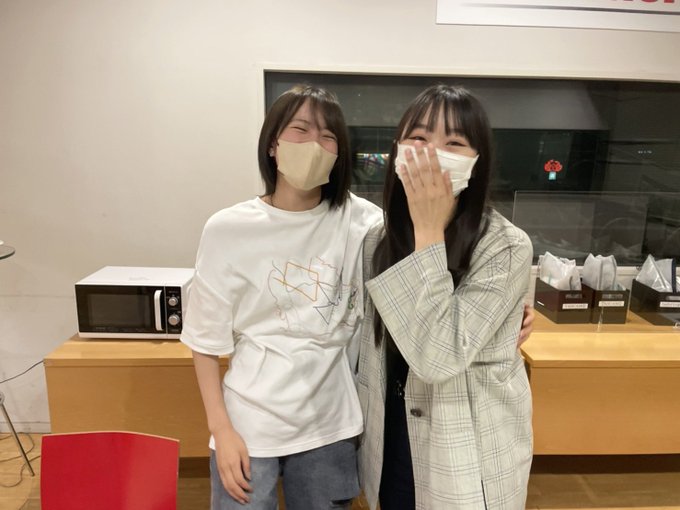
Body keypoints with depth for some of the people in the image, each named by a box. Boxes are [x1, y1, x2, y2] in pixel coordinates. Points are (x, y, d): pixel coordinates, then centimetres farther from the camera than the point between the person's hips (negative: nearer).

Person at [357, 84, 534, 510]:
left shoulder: (507, 248, -20)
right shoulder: (379, 239, -4)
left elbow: (438, 356, -30)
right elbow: (371, 352, 6)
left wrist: (430, 232, -29)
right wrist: (364, 432, 12)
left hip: (468, 462, -4)